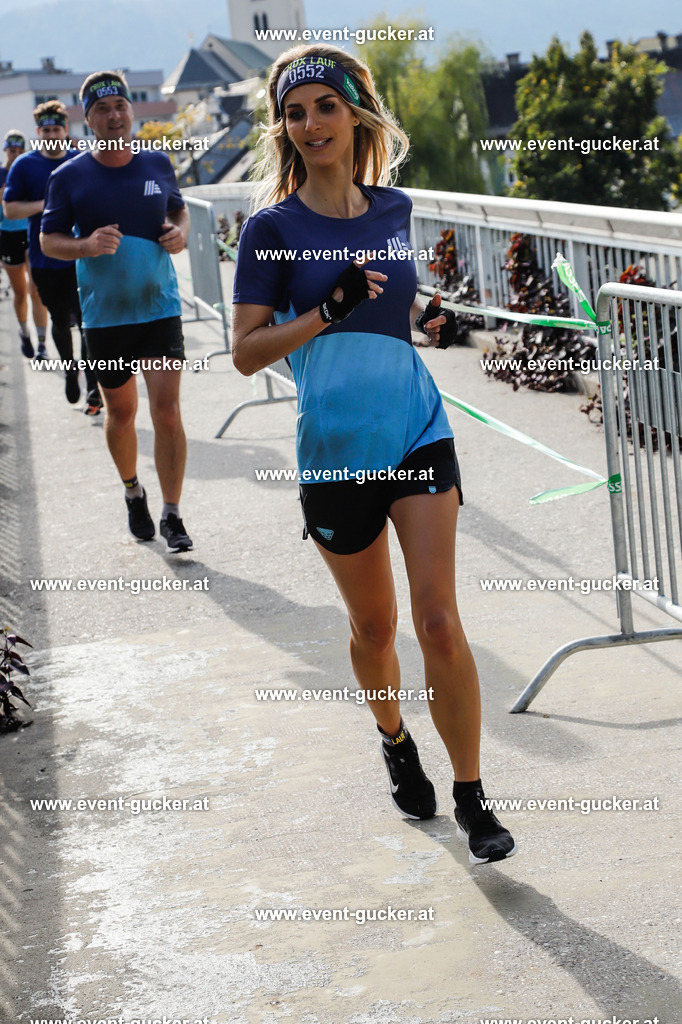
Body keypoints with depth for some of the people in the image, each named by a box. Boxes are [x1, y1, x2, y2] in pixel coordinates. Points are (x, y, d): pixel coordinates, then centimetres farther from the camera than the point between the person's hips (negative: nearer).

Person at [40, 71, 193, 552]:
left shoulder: (158, 164, 2)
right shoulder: (70, 177, -4)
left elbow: (179, 208, 19)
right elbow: (49, 240, 0)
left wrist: (181, 232, -4)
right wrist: (88, 246, -19)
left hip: (160, 308, 0)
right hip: (104, 315, 0)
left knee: (167, 410, -10)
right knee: (121, 412, 12)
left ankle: (172, 516, -4)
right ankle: (133, 491, 38)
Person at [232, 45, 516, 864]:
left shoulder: (393, 208, 5)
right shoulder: (273, 227, -7)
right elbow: (245, 351, -10)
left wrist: (430, 322, 2)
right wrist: (328, 311, -23)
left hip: (419, 436, 2)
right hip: (334, 455, -2)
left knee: (439, 622, -6)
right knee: (373, 625, 13)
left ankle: (471, 799, 5)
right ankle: (394, 742, 42)